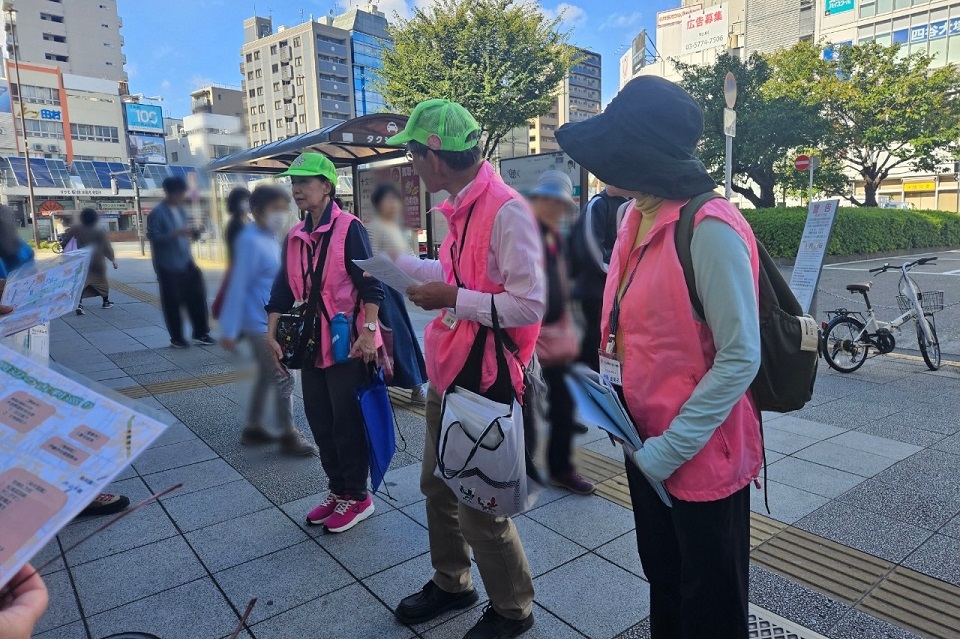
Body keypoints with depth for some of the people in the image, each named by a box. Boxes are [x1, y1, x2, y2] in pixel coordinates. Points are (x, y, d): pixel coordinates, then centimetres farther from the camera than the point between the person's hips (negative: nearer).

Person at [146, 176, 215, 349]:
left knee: (196, 296, 7)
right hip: (168, 266, -7)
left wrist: (191, 233, 1)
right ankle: (176, 338, 14)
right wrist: (176, 233, -26)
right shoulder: (157, 213, -11)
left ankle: (200, 333, 18)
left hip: (186, 262, 7)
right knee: (173, 302, 1)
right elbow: (154, 237, -16)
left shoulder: (180, 209, 12)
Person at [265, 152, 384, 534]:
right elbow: (283, 290, 12)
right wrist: (272, 334, 5)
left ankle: (357, 496, 19)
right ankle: (337, 489, 31)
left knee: (347, 422, 2)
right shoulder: (294, 237, 10)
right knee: (319, 420, 14)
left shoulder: (349, 228, -10)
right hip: (312, 345, 7)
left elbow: (370, 284, -14)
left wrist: (369, 332, -20)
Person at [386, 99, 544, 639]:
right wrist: (397, 260, 29)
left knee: (478, 504, 4)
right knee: (438, 485, 22)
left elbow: (529, 306, -25)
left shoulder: (507, 210, -21)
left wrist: (451, 300, -19)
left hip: (485, 378, -9)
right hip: (448, 371, 9)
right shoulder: (463, 207, 7)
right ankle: (451, 584, 46)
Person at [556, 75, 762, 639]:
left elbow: (740, 358, -22)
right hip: (645, 440, 7)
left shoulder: (710, 229, -22)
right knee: (662, 580, 26)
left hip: (700, 456, -7)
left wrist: (669, 450, -19)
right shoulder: (635, 220, 4)